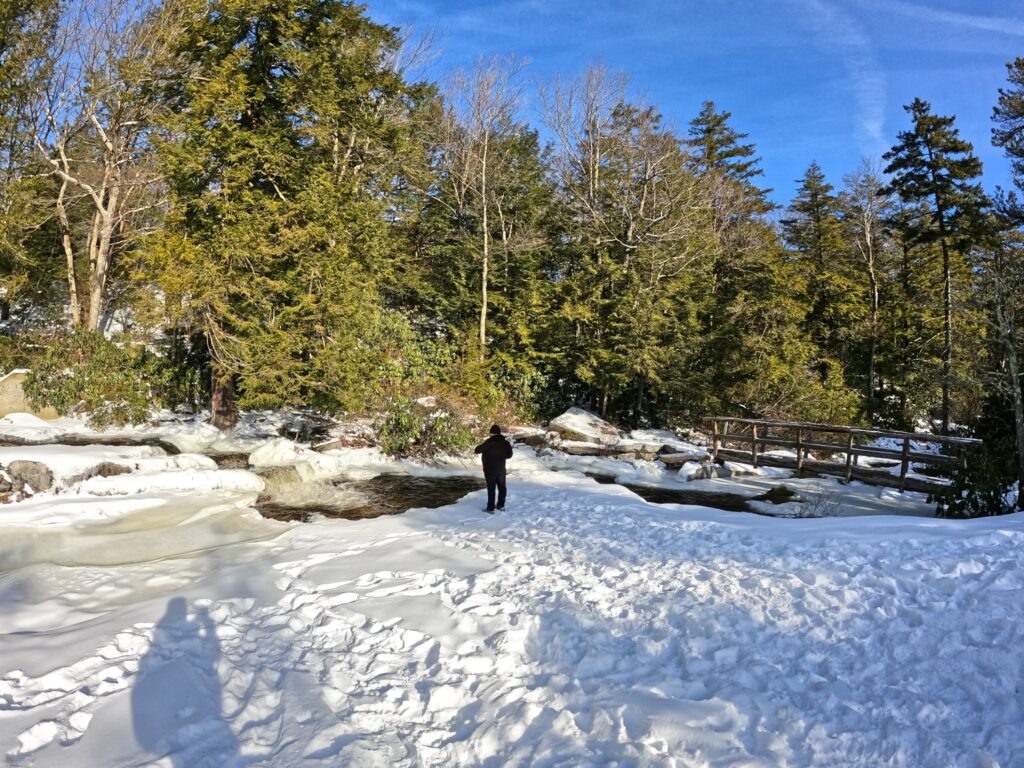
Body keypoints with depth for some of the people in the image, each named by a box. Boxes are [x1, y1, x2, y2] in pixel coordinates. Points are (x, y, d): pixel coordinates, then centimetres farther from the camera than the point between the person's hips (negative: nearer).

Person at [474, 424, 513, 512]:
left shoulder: (488, 442, -16)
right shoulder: (505, 442, 0)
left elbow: (477, 450, -12)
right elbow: (509, 455, 5)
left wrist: (474, 450, 10)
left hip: (490, 470, -4)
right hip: (501, 469, 5)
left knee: (491, 488, 0)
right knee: (502, 487, 16)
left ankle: (490, 508, 2)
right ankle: (501, 505, 24)